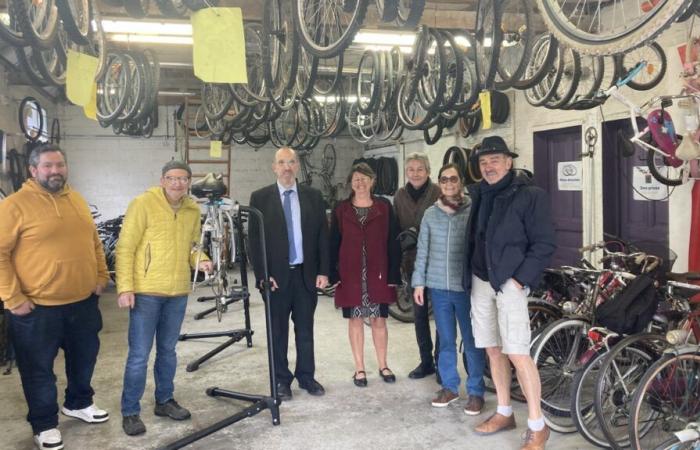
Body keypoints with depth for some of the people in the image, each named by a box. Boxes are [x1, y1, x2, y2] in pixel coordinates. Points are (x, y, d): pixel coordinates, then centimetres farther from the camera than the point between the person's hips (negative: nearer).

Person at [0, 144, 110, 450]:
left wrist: (101, 276, 10)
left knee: (84, 357, 20)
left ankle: (78, 403, 42)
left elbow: (94, 242, 16)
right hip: (38, 307, -6)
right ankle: (44, 424, 26)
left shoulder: (77, 200, 8)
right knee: (39, 368, 9)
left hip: (83, 301, 6)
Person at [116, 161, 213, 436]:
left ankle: (164, 401, 33)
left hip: (179, 292, 5)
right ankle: (130, 412, 15)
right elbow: (125, 248, -11)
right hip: (146, 291, -5)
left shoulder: (193, 209, 6)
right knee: (139, 355, 1)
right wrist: (125, 288, -16)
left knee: (168, 350, 18)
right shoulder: (143, 203, -11)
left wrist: (200, 259, -3)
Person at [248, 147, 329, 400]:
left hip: (306, 274, 2)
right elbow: (254, 239, -3)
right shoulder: (260, 198, -1)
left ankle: (306, 376, 24)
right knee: (278, 331, 8)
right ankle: (281, 379, 21)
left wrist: (323, 271, -2)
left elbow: (323, 235, 5)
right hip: (276, 275, -2)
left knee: (305, 329, 11)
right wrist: (262, 274, -10)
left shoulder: (313, 196, 5)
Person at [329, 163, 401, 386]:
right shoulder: (341, 210, 3)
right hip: (350, 275, 1)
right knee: (355, 319, 7)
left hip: (377, 274, 0)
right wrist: (333, 274, -5)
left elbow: (393, 242, -1)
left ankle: (383, 365, 23)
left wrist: (393, 274, -6)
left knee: (379, 319, 8)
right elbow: (334, 243, 3)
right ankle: (359, 368, 18)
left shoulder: (384, 207, 1)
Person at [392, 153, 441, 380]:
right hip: (412, 261, 4)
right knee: (419, 313, 10)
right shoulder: (400, 195, 7)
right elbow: (396, 228, 10)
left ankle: (441, 361, 15)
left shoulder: (438, 193, -7)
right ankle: (426, 361, 22)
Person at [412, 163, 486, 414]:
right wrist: (418, 282, 5)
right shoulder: (430, 214, 5)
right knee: (446, 341, 13)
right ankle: (449, 387, 26)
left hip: (467, 287, -3)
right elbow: (422, 250, 8)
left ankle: (476, 392, 16)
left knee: (472, 342, 5)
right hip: (438, 287, 3)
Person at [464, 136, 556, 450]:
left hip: (510, 282, -6)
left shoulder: (530, 195, -8)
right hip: (480, 282, 6)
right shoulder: (478, 195, 10)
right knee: (494, 350, 12)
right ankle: (504, 413, 25)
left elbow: (544, 244, -10)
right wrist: (469, 276, 9)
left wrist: (520, 279, -15)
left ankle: (537, 425, 2)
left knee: (518, 353, -9)